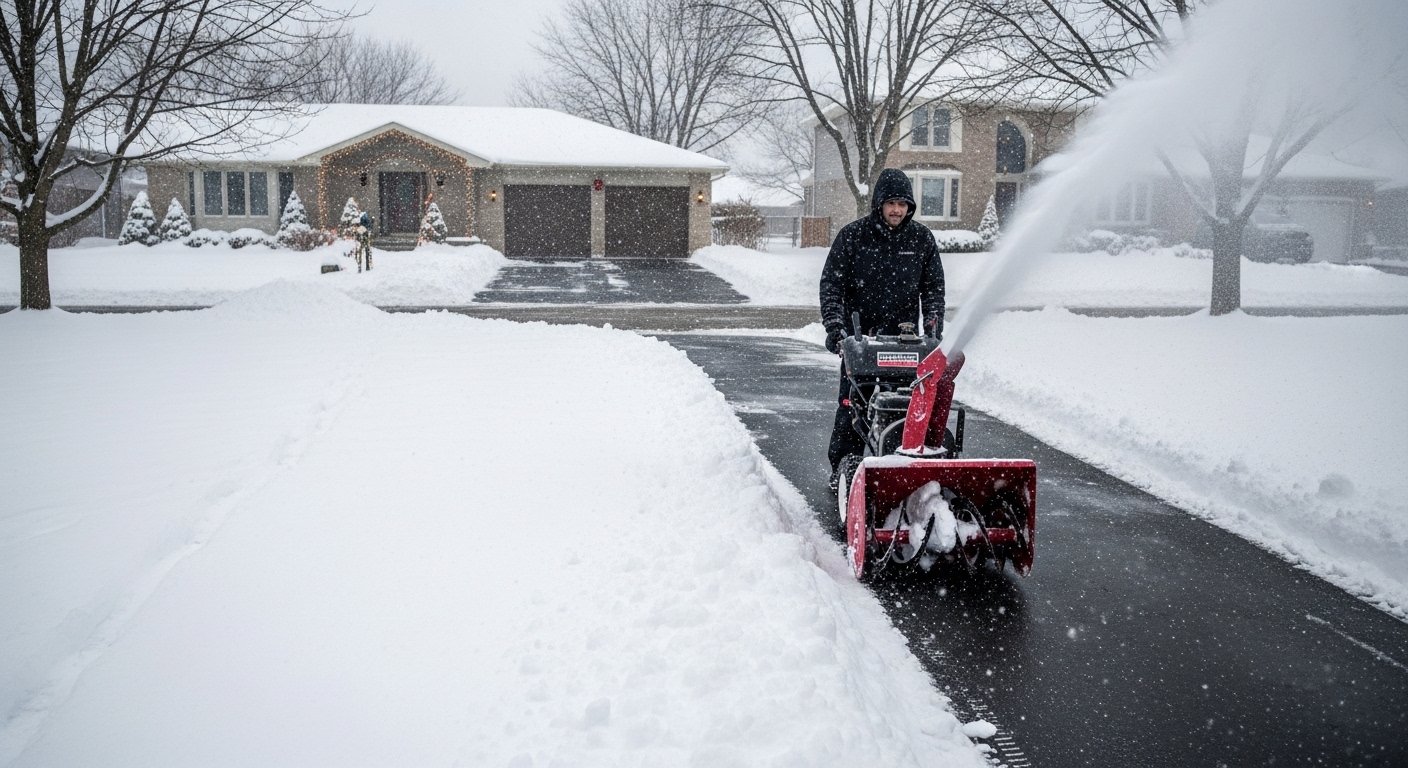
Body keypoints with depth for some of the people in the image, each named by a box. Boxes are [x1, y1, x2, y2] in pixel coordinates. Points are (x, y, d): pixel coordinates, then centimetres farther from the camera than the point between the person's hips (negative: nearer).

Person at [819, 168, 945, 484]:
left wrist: (933, 330, -4)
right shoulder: (852, 236, -2)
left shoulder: (922, 238, 5)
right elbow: (831, 283, -4)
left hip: (905, 339, 1)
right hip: (860, 336, -1)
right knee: (851, 405, 1)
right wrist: (835, 326, -15)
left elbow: (933, 288, 7)